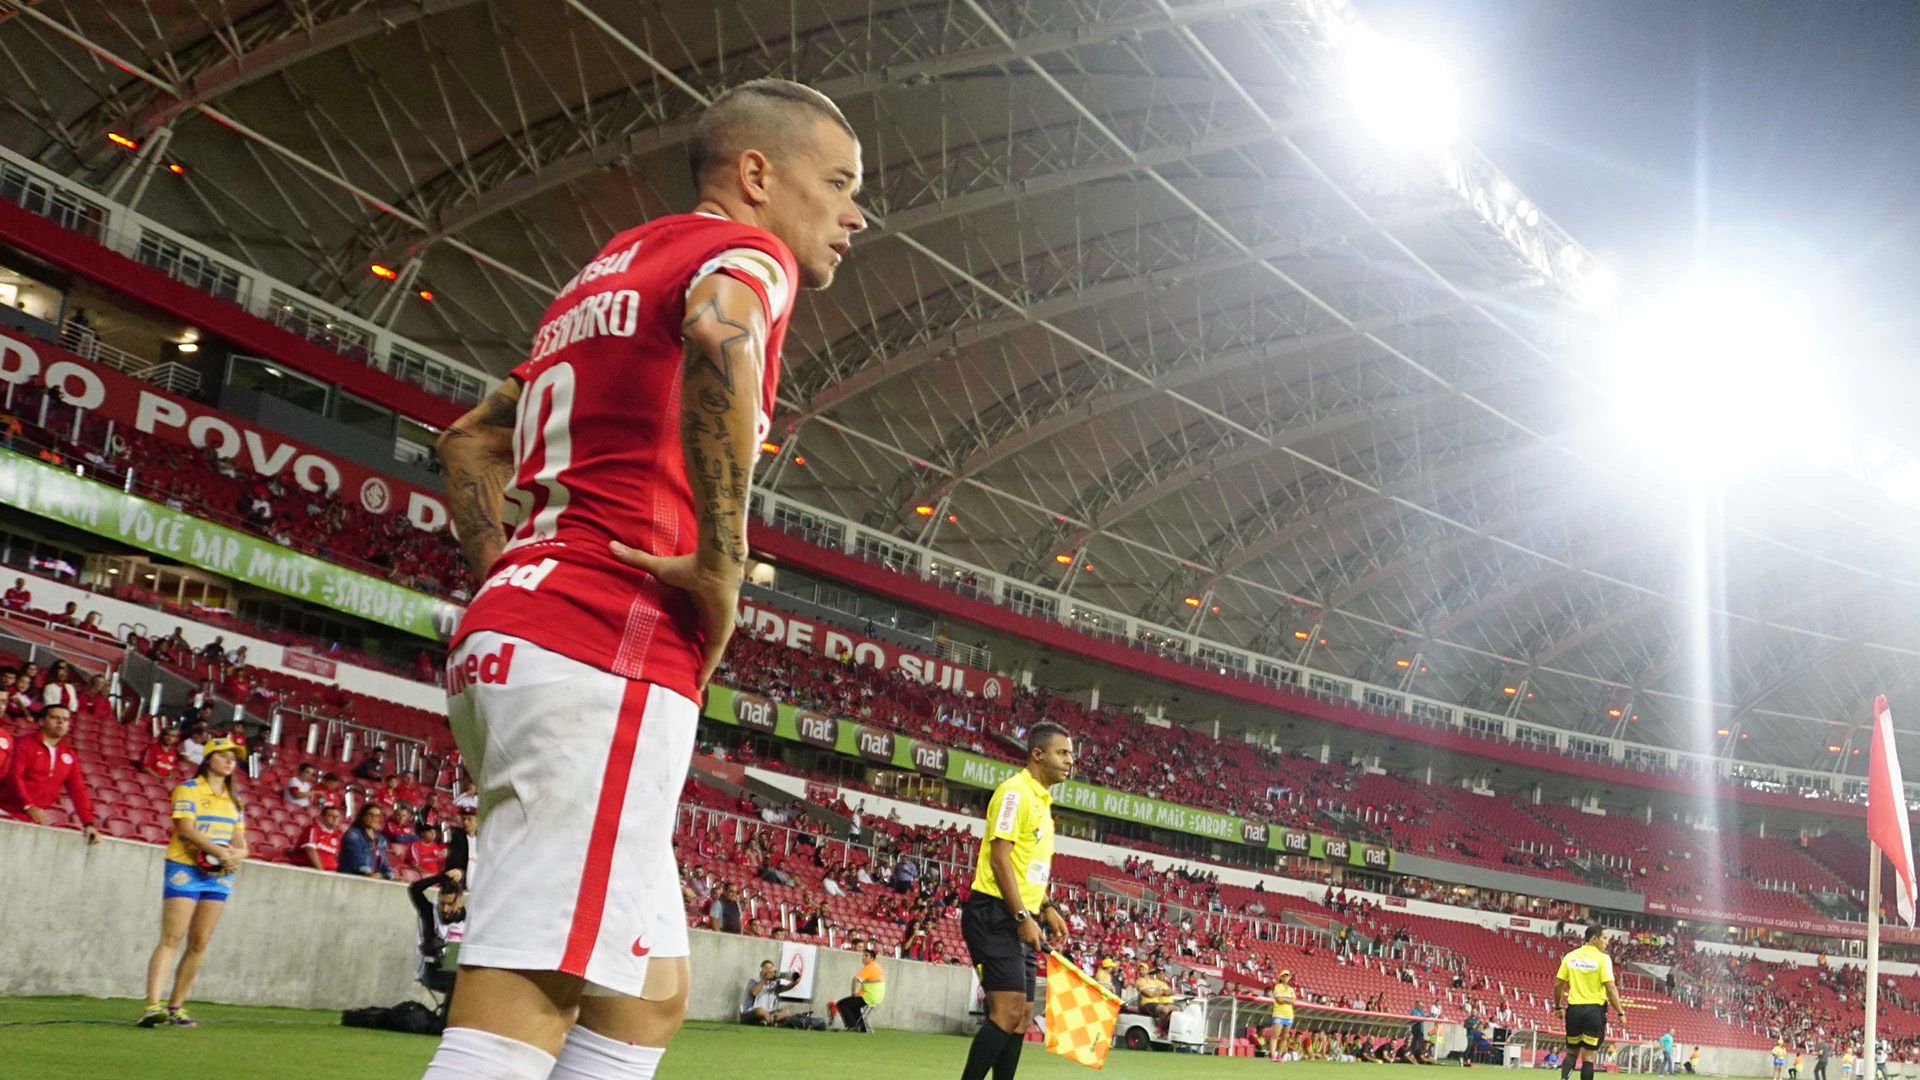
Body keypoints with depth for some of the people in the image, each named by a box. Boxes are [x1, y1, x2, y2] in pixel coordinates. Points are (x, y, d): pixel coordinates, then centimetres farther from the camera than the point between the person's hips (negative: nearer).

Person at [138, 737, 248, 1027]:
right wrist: (221, 852, -24)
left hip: (219, 875, 6)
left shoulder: (235, 799, 17)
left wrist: (239, 854, -7)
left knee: (199, 943, 4)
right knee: (170, 939, -12)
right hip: (185, 870, -6)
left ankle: (176, 1006, 11)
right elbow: (187, 829, -15)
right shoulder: (189, 789, -2)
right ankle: (152, 1006, -17)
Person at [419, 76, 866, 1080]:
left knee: (648, 998, 15)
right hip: (607, 661, -10)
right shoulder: (743, 252, 0)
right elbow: (719, 333, -26)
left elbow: (468, 441, 30)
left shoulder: (610, 269, 27)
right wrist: (721, 570, -21)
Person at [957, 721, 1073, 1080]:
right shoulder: (1015, 792, -11)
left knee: (1021, 1017, 8)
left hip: (1021, 920, 10)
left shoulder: (1042, 801, 19)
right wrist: (1024, 917, -20)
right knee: (1008, 1010, -16)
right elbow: (1000, 858, -17)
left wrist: (1046, 908, 14)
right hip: (996, 915, -10)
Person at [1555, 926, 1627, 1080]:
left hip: (1574, 1009, 4)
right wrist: (1621, 1012, -6)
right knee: (1589, 1057, 3)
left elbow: (1558, 984, 7)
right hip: (1595, 1009, -4)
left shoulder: (1570, 956, 5)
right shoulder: (1602, 958, -9)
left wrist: (1558, 1006, 19)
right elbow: (1610, 988, -14)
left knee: (1572, 1052, 15)